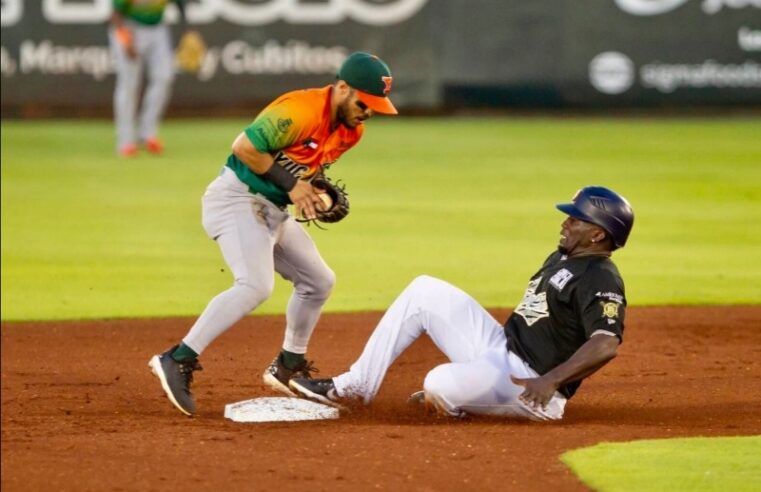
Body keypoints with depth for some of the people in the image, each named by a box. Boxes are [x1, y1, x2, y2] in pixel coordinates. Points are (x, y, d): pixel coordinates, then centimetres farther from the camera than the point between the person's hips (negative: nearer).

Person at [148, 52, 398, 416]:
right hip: (237, 198, -10)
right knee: (256, 285, -27)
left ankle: (288, 368, 32)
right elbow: (244, 146, -23)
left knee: (319, 280, 17)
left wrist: (317, 190, 1)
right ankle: (178, 361, -30)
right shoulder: (301, 112, -23)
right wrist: (290, 184, -21)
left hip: (274, 211, 10)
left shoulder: (351, 131, 7)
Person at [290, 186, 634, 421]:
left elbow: (606, 344, -31)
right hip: (499, 351, 10)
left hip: (529, 382, -10)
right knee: (425, 291, 6)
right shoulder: (560, 260, 16)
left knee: (440, 386, -35)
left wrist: (551, 381, -40)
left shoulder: (601, 280, -16)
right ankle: (354, 386, 6)